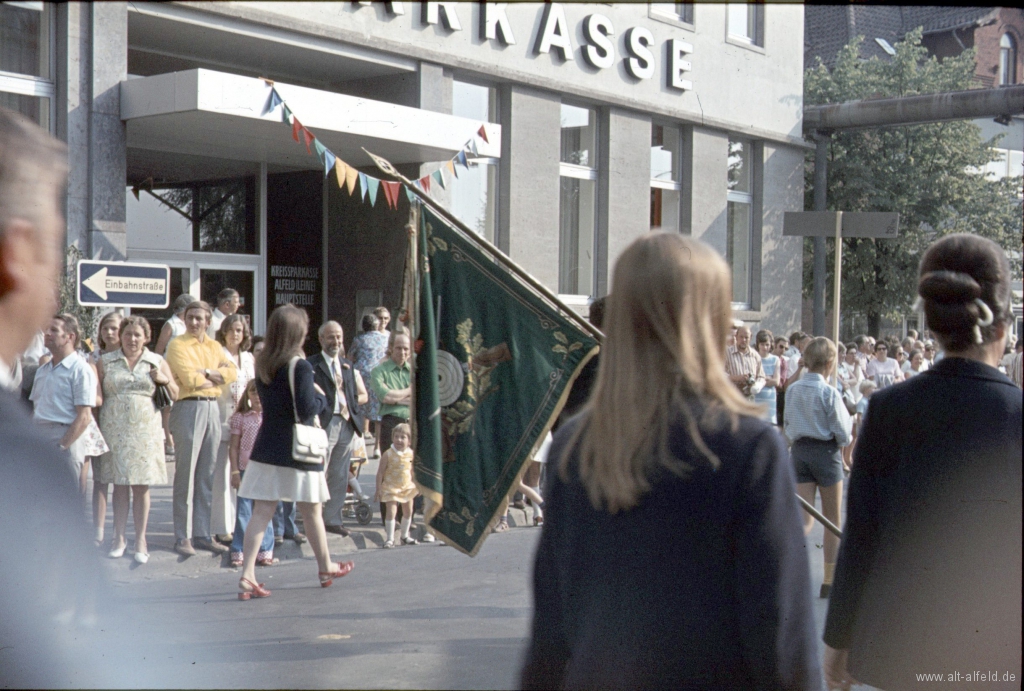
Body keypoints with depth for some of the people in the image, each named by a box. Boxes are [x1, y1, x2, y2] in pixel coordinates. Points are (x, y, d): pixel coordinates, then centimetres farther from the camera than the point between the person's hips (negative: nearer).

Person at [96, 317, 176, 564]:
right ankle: (119, 538, 11)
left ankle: (141, 540, 8)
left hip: (145, 430, 0)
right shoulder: (106, 362, 10)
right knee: (119, 484, 2)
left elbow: (174, 395, 13)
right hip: (115, 429, 0)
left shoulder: (157, 362, 10)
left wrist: (164, 380, -6)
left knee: (142, 486, 1)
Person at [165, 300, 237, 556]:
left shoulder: (214, 347, 16)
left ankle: (202, 533, 15)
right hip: (188, 408, -6)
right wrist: (218, 376, 0)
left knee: (207, 475, 8)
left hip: (213, 408, 6)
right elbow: (190, 379, -14)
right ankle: (182, 537, 1)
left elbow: (232, 372, 2)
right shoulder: (178, 345, -2)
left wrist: (206, 373, -12)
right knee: (185, 475, -4)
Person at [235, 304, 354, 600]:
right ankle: (326, 568, 29)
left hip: (267, 447, 5)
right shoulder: (300, 366, -16)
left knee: (261, 512, 2)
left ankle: (247, 576, -6)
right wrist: (321, 397, -1)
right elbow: (307, 409, -21)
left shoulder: (262, 364, 4)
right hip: (297, 449, -5)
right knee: (311, 512, 12)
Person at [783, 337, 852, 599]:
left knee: (805, 519, 7)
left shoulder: (792, 390, 1)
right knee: (833, 520, 12)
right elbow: (843, 434, -12)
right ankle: (829, 582, 21)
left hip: (799, 451, 4)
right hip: (826, 452, -4)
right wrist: (845, 438, 8)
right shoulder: (829, 393, -16)